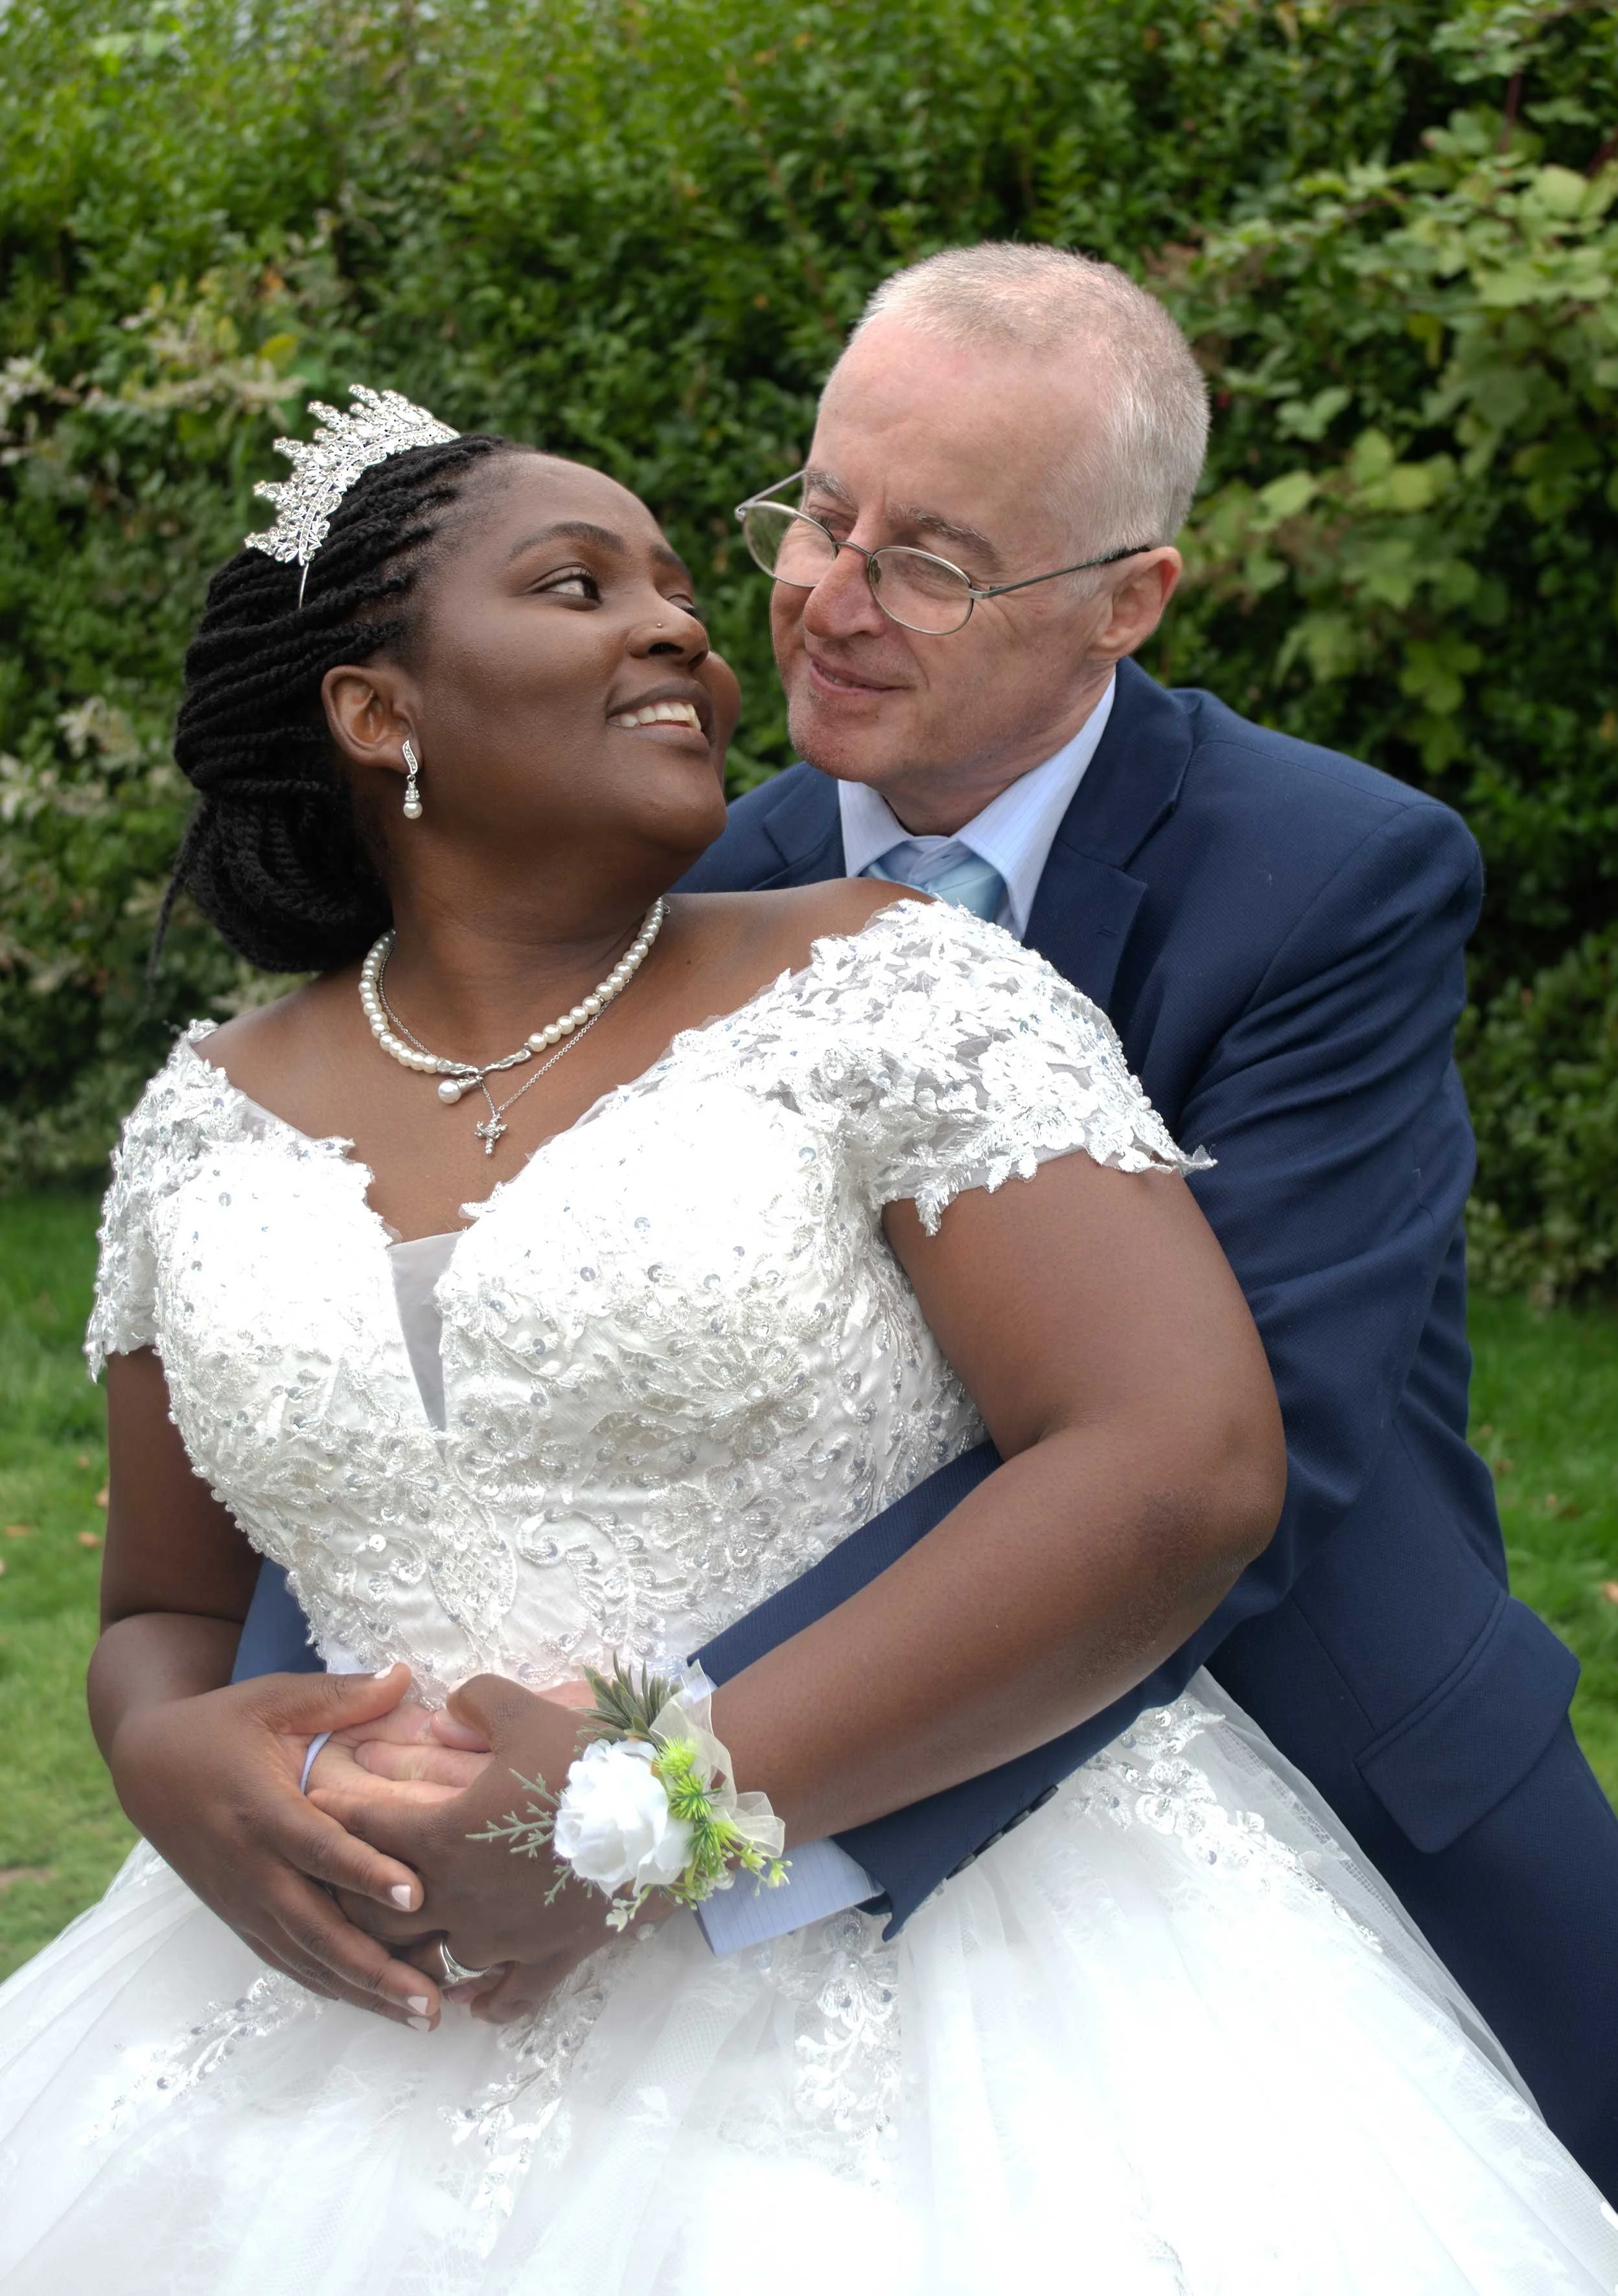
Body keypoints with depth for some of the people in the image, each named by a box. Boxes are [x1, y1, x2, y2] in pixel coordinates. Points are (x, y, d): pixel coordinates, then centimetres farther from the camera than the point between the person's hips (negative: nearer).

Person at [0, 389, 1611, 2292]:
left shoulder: (881, 989, -4)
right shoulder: (211, 1127, 8)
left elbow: (1187, 1469, -15)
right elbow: (163, 1609, 17)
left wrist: (653, 1816, -18)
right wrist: (172, 1758, -9)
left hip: (923, 2012, -3)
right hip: (390, 2029, 4)